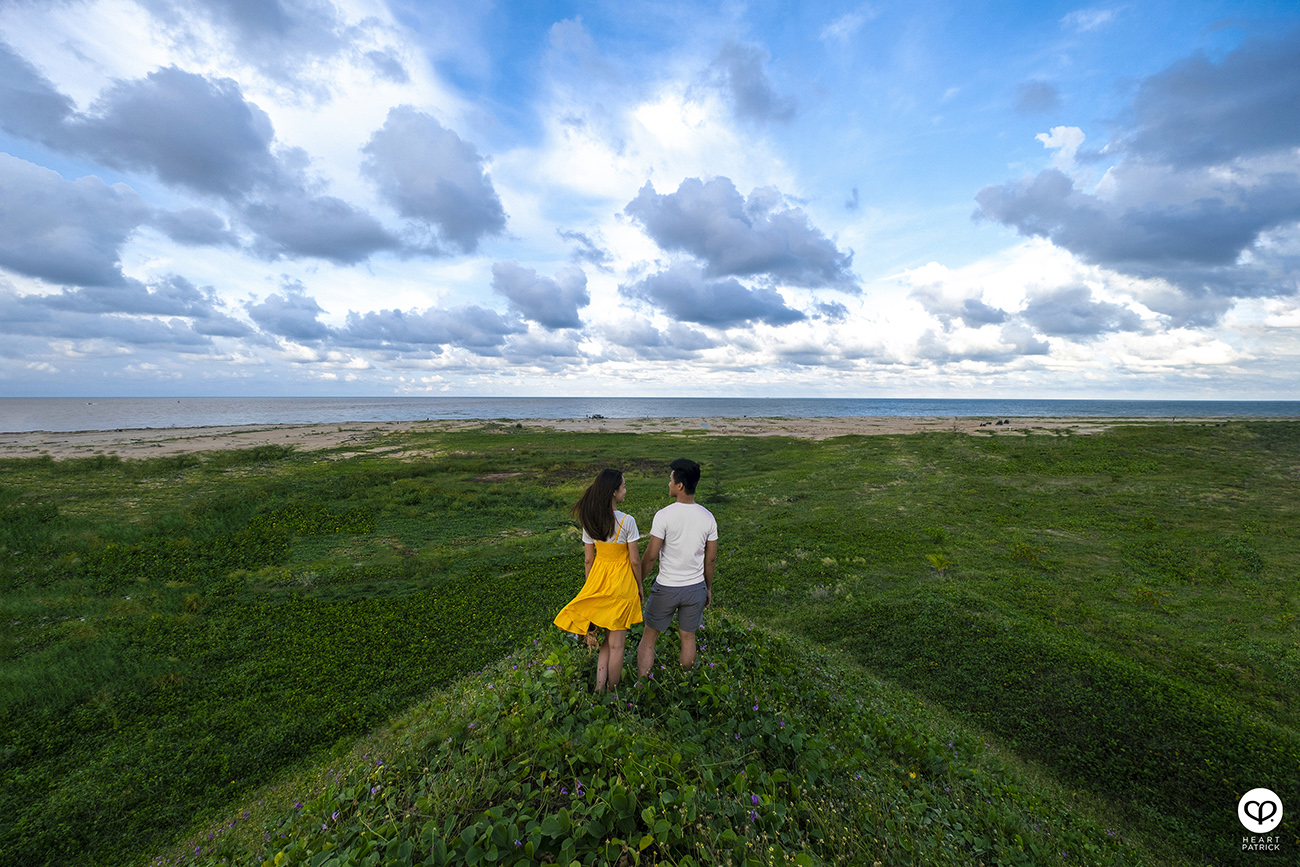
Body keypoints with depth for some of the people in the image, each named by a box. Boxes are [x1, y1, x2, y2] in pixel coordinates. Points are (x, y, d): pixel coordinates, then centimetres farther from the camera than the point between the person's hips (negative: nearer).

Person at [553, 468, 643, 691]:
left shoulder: (589, 521, -6)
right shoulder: (627, 521, -20)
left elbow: (588, 560, 1)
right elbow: (635, 560, -13)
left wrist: (590, 587, 13)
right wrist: (639, 586, 2)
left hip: (598, 580, 5)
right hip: (622, 583, -5)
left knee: (609, 639, 22)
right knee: (616, 643, 11)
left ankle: (599, 688, 19)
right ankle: (611, 692, 25)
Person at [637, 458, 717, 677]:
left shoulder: (664, 515, -19)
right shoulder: (708, 517, -6)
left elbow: (650, 556, -15)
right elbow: (710, 559, 2)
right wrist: (709, 589, 15)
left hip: (667, 588, -4)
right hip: (696, 587, 4)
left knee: (648, 637, 14)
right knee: (688, 637, 20)